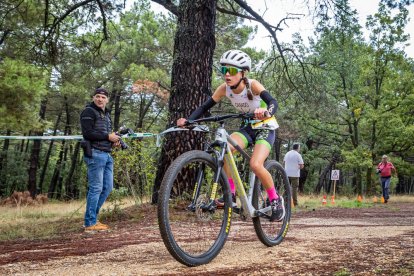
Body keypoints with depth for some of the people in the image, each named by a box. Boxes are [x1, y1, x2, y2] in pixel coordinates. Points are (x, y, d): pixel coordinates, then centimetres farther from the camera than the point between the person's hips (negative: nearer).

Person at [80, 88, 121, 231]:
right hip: (95, 153, -9)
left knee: (107, 187, 9)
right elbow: (87, 133, -16)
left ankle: (92, 217, 19)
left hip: (107, 154, 9)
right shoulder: (88, 112, -4)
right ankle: (90, 223, -2)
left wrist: (114, 140, 9)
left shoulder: (107, 114, 23)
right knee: (96, 188, -8)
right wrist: (108, 137, -14)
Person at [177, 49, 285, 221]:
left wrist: (266, 113, -63)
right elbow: (204, 107, -12)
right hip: (247, 128, 5)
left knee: (255, 165, -26)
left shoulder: (252, 85, -25)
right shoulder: (225, 88, -12)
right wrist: (187, 120, -29)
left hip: (265, 127, -5)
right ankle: (230, 193, -13)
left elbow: (273, 102, -39)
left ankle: (275, 200, -1)